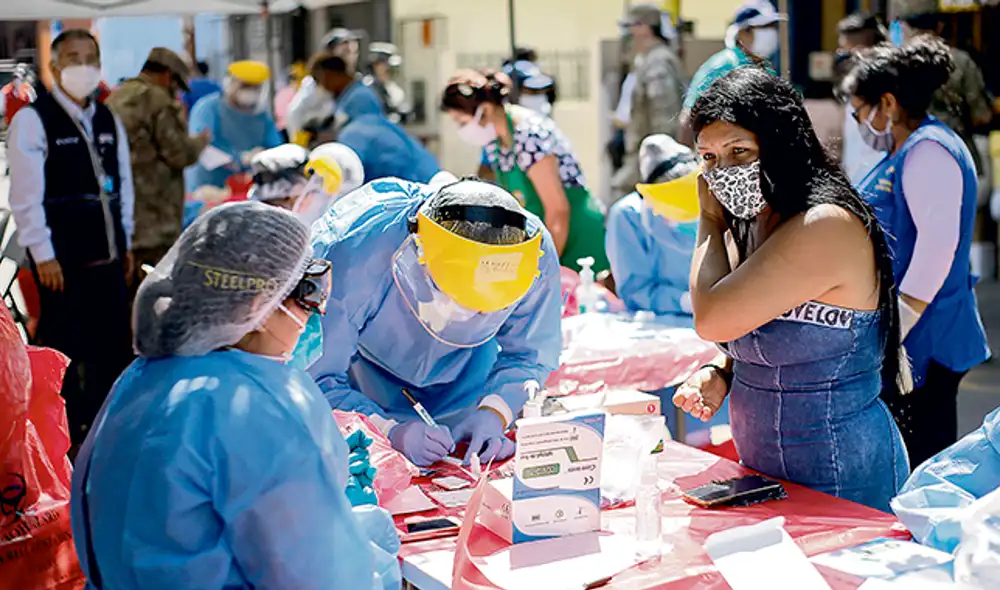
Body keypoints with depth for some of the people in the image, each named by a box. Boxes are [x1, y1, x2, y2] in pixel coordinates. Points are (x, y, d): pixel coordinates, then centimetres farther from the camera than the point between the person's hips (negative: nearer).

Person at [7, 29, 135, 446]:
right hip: (62, 259, -6)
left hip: (107, 255, 6)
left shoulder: (109, 121, 10)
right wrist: (43, 255, -15)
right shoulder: (32, 121, -9)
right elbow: (25, 196, -13)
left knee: (113, 347, 12)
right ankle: (67, 432, 15)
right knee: (63, 349, 3)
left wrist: (126, 243, 13)